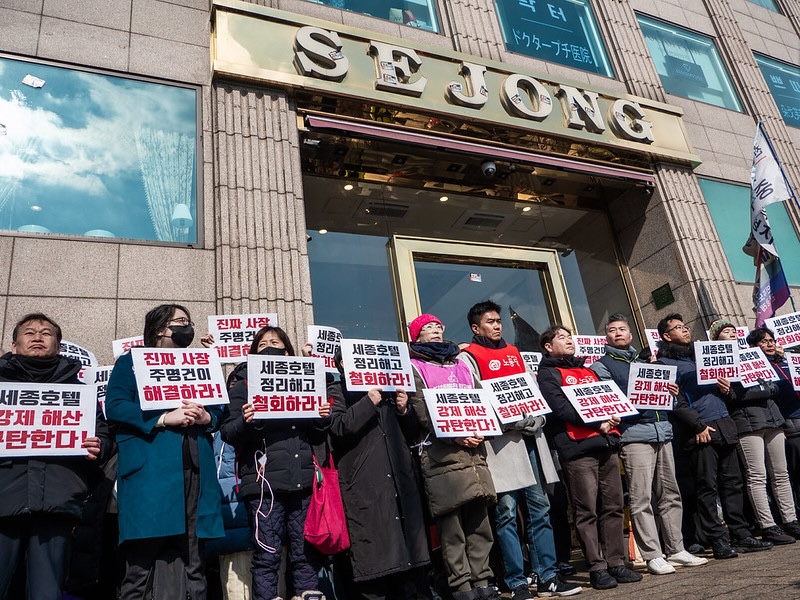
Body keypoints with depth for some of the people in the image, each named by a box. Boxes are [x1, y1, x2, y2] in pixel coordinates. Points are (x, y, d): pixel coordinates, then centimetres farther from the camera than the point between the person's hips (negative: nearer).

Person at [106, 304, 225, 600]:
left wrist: (206, 417, -4)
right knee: (142, 560, -7)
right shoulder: (132, 361, 12)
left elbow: (220, 411, 19)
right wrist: (163, 419, -13)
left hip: (195, 468, 4)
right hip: (150, 469, -4)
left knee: (193, 560, 6)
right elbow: (114, 406, -4)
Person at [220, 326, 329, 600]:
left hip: (303, 478, 3)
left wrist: (323, 419, -2)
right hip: (265, 480, -3)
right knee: (267, 554, -2)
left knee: (307, 551, 5)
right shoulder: (244, 383, 8)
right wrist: (245, 421, -21)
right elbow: (228, 433, -1)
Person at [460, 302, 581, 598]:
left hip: (529, 438, 6)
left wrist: (538, 417, 0)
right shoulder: (469, 357, 1)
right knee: (507, 513, -3)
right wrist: (512, 422, -15)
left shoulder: (513, 352, 21)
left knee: (539, 509, 9)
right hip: (500, 441, -6)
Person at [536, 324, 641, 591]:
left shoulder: (588, 371, 24)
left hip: (607, 444, 6)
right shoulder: (548, 374, 1)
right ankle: (597, 568, 4)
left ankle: (615, 562, 17)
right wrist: (598, 424, -13)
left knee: (613, 507, 8)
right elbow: (561, 408, -10)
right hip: (578, 449, -6)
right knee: (587, 511, -3)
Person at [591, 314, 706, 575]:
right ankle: (653, 556, 0)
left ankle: (676, 550, 19)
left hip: (662, 430, 6)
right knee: (641, 500, -6)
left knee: (670, 494, 9)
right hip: (634, 434, -6)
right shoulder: (602, 366, 5)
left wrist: (670, 392, 3)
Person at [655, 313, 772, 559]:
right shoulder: (664, 363, -4)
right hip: (701, 431, -7)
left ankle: (741, 535, 18)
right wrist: (698, 425, -15)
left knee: (733, 482, 10)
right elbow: (675, 401, -12)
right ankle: (717, 541, 4)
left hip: (724, 425, 7)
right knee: (707, 487, -3)